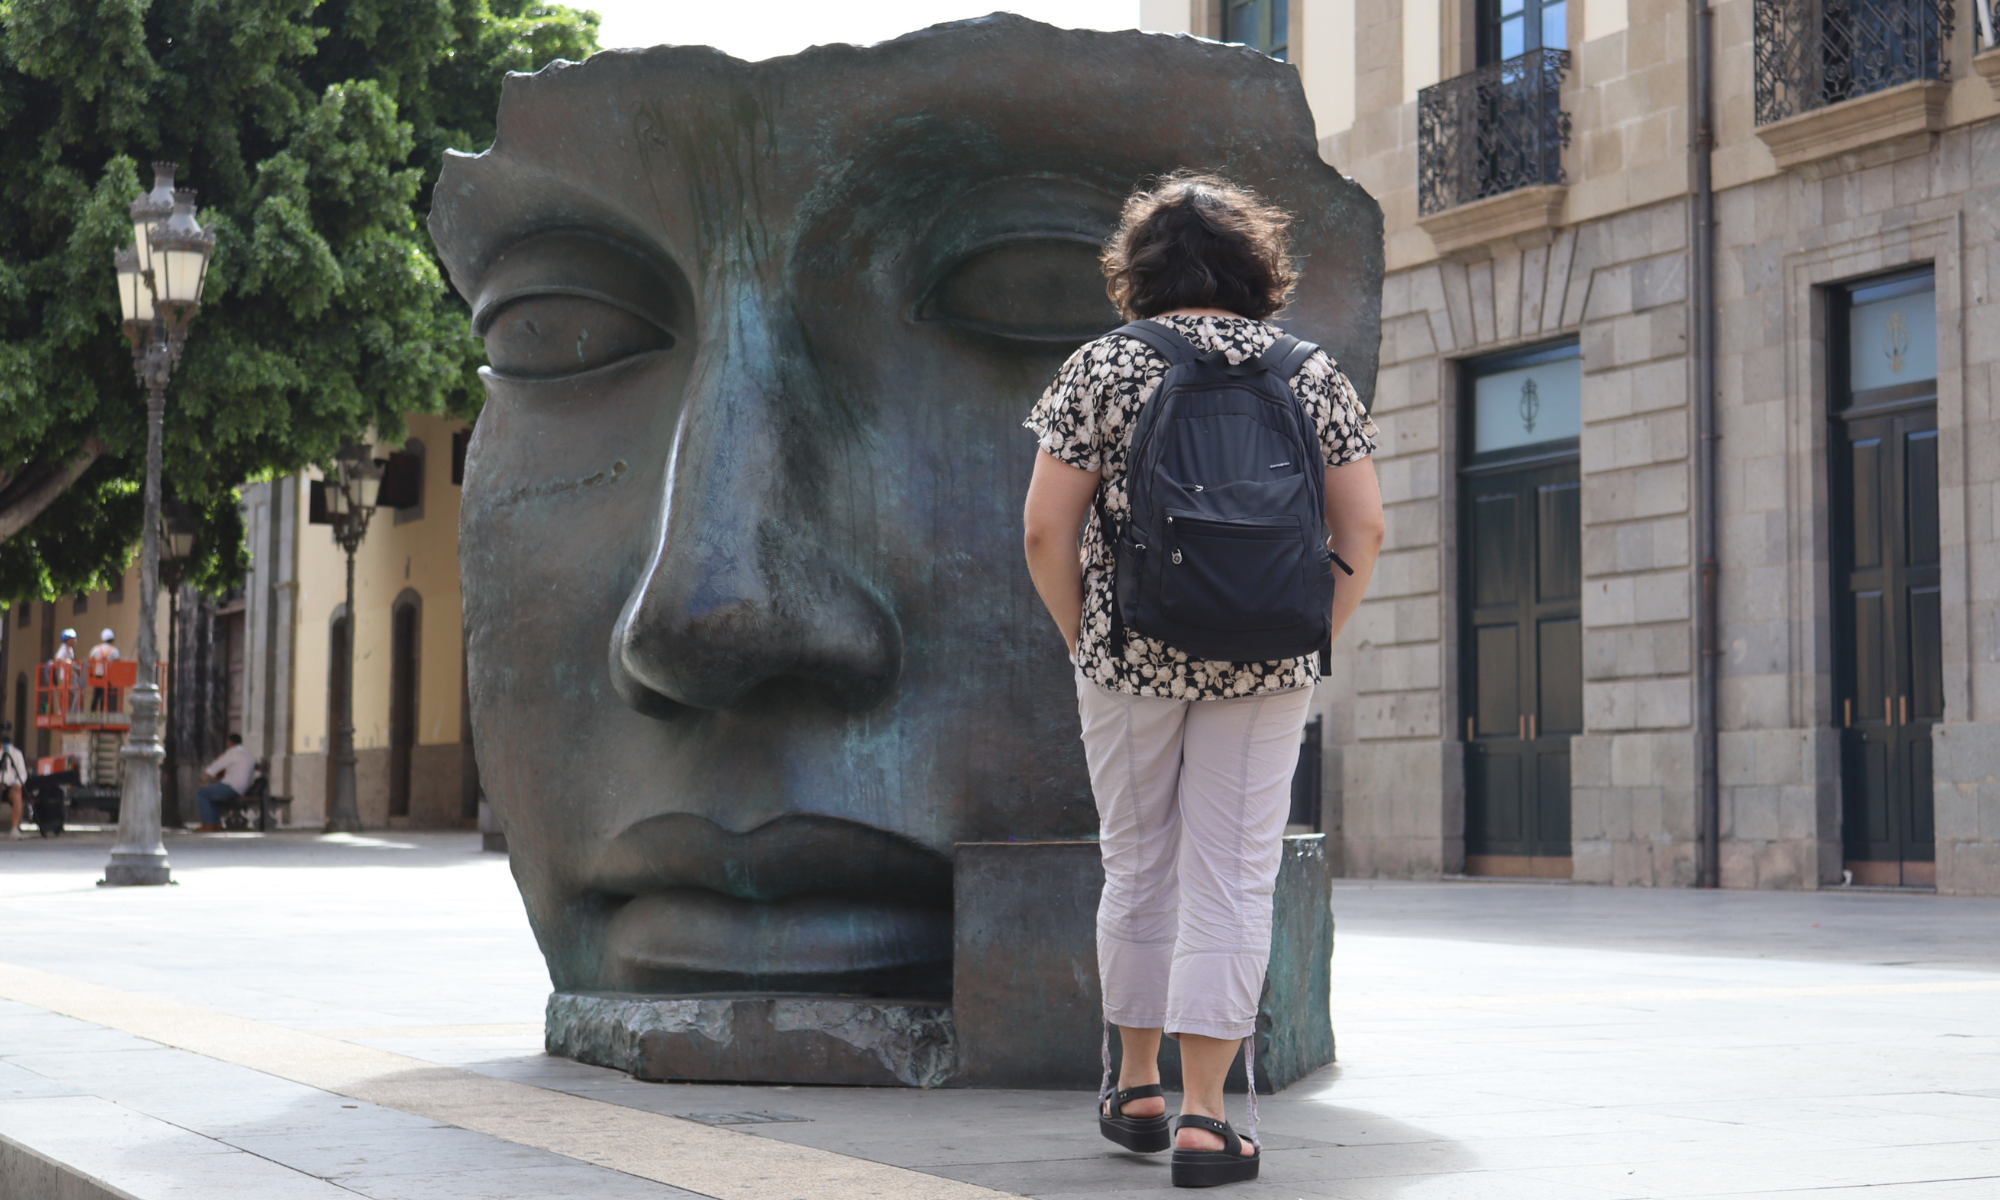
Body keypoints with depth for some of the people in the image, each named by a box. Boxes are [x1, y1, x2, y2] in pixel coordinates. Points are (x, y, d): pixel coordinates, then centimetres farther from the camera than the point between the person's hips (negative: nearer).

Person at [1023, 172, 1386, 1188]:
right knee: (1232, 879, 2)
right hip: (1267, 670, 0)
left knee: (1137, 864, 14)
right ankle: (1203, 1116, -1)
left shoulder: (1100, 367, 0)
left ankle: (1137, 1088, 26)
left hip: (1130, 659, 0)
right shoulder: (1310, 373, 5)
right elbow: (1363, 530, 2)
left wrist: (1085, 637, 8)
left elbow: (1046, 533, -4)